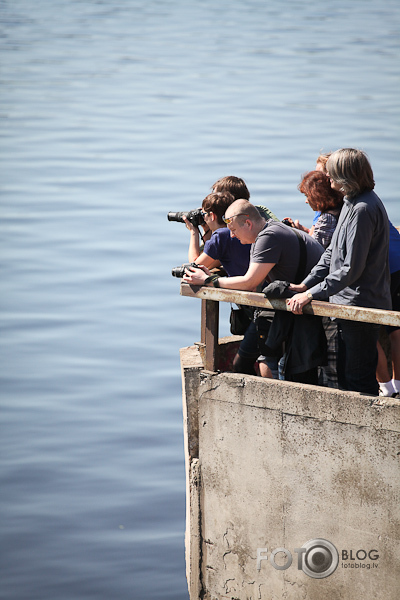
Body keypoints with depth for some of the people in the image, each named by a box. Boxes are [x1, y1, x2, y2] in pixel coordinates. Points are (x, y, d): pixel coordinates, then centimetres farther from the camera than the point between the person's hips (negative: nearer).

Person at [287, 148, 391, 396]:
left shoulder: (362, 209, -20)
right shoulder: (353, 202, 13)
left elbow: (351, 268, -23)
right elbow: (333, 251, 17)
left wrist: (312, 294, -19)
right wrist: (306, 284, 8)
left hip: (362, 305, -10)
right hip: (351, 304, 10)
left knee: (358, 380, -4)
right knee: (345, 374, 16)